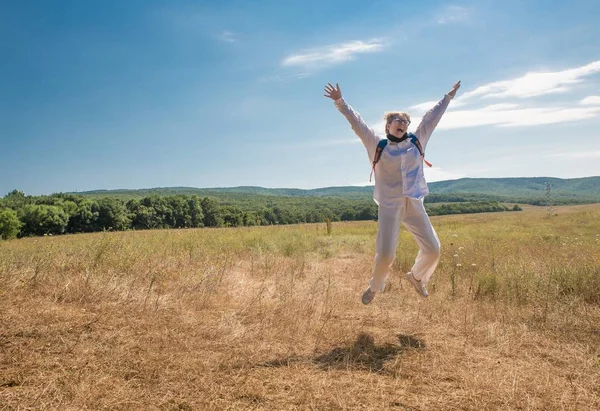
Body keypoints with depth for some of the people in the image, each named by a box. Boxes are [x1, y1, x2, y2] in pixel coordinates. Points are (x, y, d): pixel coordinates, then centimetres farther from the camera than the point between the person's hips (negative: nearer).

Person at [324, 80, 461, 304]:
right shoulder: (377, 145, 0)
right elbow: (357, 122, -3)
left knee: (432, 249, 2)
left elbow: (432, 117, 19)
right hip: (389, 206, -4)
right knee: (385, 255, -7)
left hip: (414, 205, 4)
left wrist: (448, 97, 29)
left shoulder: (416, 141, 9)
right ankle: (374, 288, 23)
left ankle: (416, 277, 33)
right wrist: (340, 102, -8)